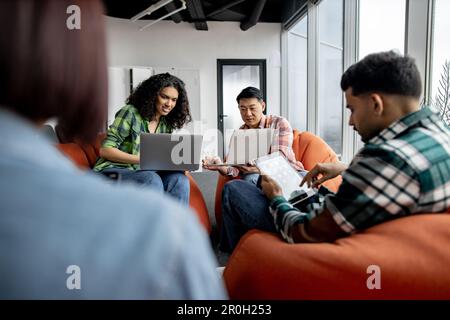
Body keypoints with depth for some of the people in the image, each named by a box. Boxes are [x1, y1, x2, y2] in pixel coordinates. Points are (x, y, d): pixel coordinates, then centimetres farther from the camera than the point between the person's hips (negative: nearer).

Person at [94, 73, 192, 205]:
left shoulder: (166, 124, 10)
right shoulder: (130, 112, -7)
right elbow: (105, 150, -11)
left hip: (141, 173, 5)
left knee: (179, 178, -23)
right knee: (152, 180, -34)